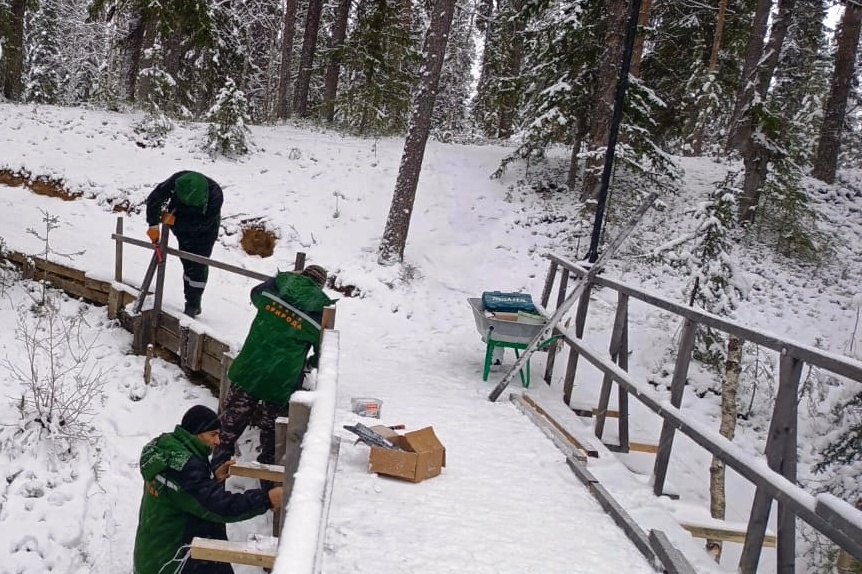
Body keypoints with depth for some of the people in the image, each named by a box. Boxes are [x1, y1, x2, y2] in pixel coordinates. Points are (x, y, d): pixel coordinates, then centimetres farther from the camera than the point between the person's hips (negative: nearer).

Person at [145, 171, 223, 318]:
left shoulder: (215, 195, -39)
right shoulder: (177, 181, -32)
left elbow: (202, 224, -32)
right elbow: (153, 199, -20)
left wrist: (175, 221, -31)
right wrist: (153, 225, -26)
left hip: (205, 230, -3)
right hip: (183, 227, 4)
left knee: (199, 265, -8)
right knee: (187, 263, 9)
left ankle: (193, 304, 2)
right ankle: (191, 303, 20)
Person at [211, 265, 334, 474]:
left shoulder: (277, 285, -2)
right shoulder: (320, 311, -7)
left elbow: (255, 295, 21)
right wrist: (311, 362, 25)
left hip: (249, 369, 2)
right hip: (282, 382, -2)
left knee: (232, 419, 16)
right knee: (272, 432, 15)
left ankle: (218, 466, 26)